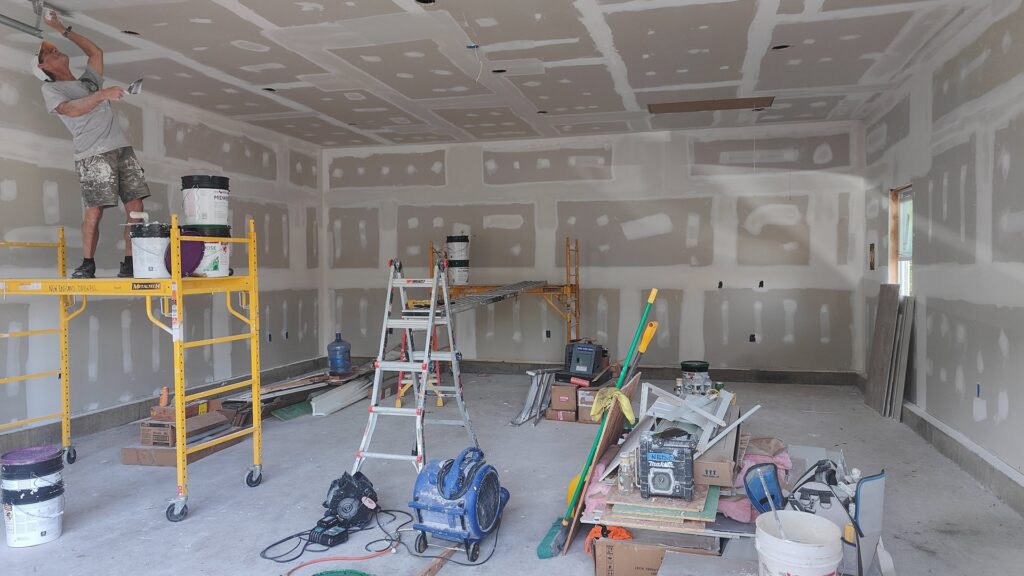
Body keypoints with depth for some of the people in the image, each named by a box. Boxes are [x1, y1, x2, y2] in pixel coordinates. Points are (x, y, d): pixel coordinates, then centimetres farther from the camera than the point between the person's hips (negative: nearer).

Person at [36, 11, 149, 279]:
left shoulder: (89, 80, 31)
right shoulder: (50, 89, 13)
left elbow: (96, 52, 38)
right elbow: (71, 109, -6)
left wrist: (62, 29, 40)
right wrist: (103, 95, -15)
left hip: (123, 148, 5)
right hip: (94, 154, -5)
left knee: (135, 206, -7)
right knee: (95, 210, -11)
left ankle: (129, 264, -6)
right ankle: (87, 264, -1)